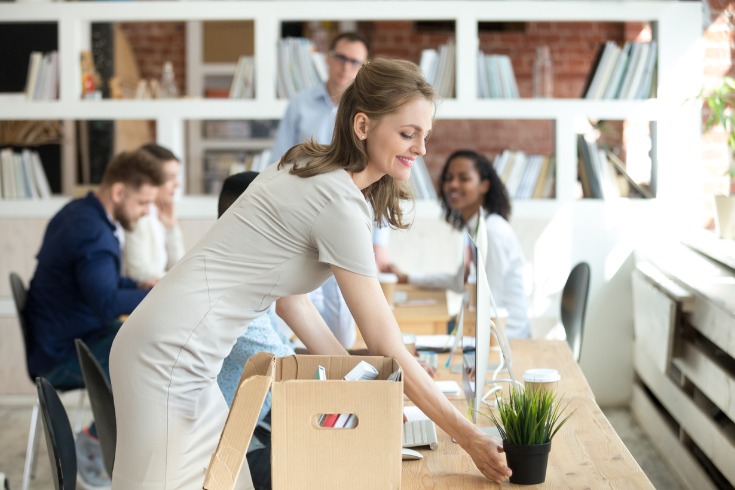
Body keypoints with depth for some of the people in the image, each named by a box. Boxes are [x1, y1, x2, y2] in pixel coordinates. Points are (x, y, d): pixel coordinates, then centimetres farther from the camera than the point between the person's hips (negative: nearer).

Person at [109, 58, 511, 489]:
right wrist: (468, 437, -8)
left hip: (183, 352, 9)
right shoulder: (340, 204, -17)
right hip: (173, 353, -9)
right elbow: (388, 349, -14)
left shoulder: (311, 166, 10)